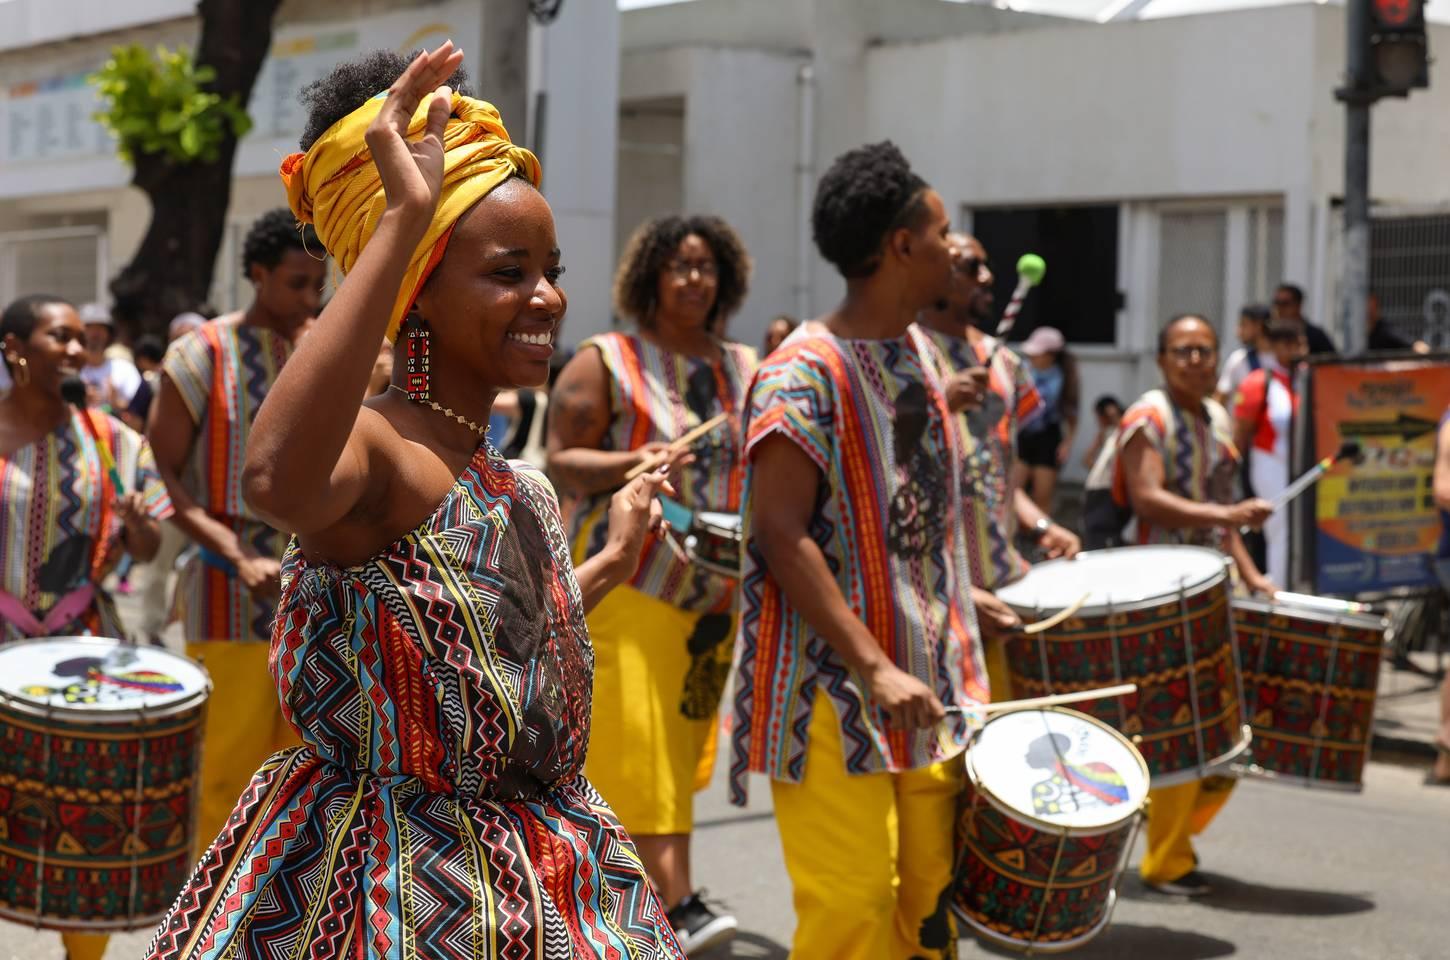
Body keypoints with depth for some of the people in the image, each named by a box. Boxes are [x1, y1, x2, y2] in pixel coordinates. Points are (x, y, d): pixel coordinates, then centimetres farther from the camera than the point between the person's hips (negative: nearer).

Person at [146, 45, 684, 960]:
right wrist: (403, 218, -40)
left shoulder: (523, 488, 8)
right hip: (385, 878, -8)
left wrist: (615, 558, 28)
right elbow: (277, 477, -43)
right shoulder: (375, 443, -18)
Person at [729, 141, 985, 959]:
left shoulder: (925, 358, 12)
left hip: (929, 690, 8)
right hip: (837, 695, -8)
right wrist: (875, 668, -24)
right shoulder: (804, 376, -14)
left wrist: (957, 602, 16)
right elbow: (782, 536, -20)